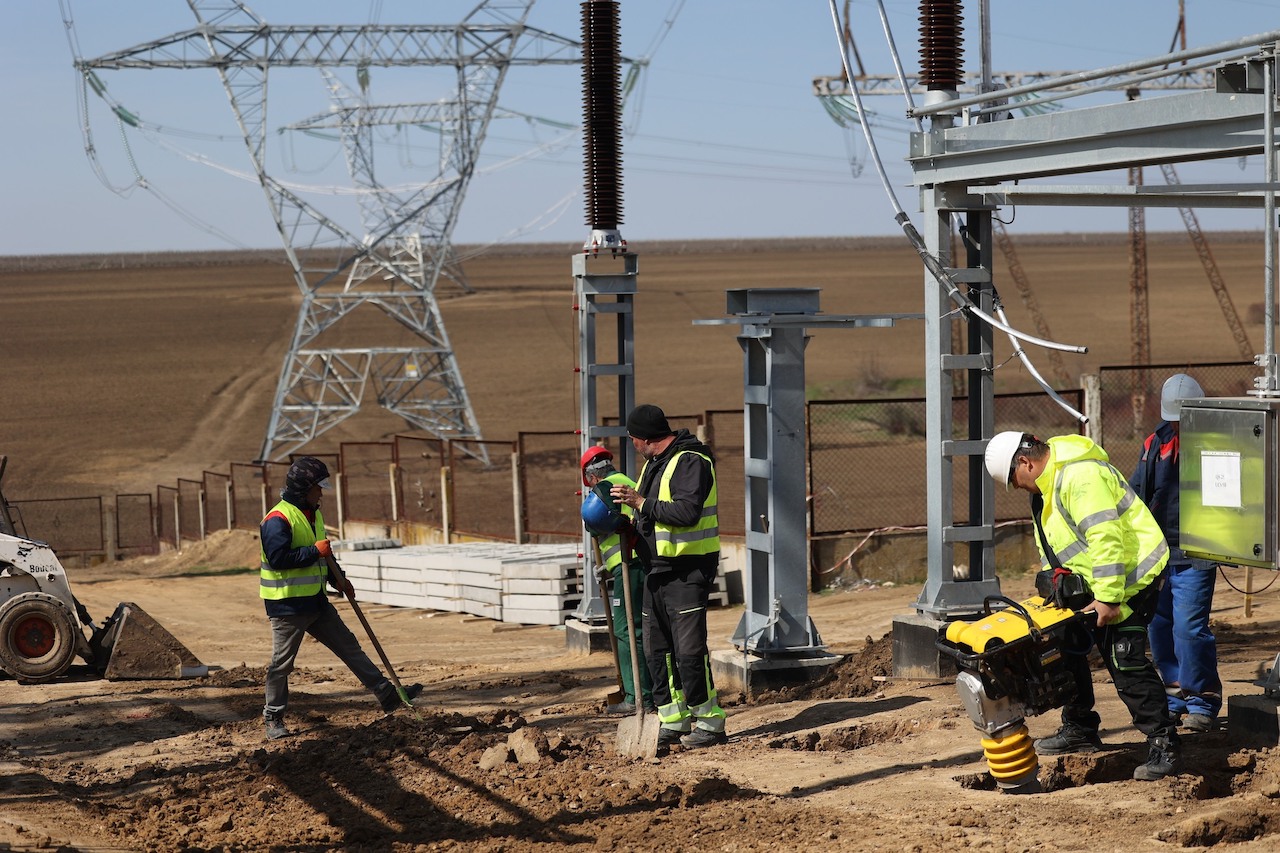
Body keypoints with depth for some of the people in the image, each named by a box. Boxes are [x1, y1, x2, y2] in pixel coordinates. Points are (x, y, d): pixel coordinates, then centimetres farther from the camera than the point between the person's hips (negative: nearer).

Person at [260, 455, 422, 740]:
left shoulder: (312, 514, 14)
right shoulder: (278, 519, -17)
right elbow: (278, 558, -27)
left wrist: (337, 578, 12)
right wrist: (314, 551, -22)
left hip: (316, 601, 9)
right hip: (287, 605, -9)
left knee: (350, 646, 9)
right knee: (282, 662, 1)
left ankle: (388, 695, 11)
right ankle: (273, 718, 14)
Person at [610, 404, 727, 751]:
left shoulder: (690, 462, -14)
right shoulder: (653, 463, 16)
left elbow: (687, 512, -26)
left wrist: (641, 502, -23)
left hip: (689, 569, -10)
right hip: (657, 569, 10)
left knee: (689, 649, -12)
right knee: (657, 650, 8)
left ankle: (709, 722, -5)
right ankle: (674, 722, 14)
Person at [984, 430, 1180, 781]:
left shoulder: (1080, 476, -24)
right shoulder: (1049, 483, 11)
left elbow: (1106, 537, -30)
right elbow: (1051, 544, 17)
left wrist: (1108, 598, -30)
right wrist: (1056, 580, 5)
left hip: (1130, 575, -11)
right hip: (1093, 581, 11)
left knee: (1125, 661, -15)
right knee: (1068, 645, 14)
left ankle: (1163, 746, -10)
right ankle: (1079, 729, 26)